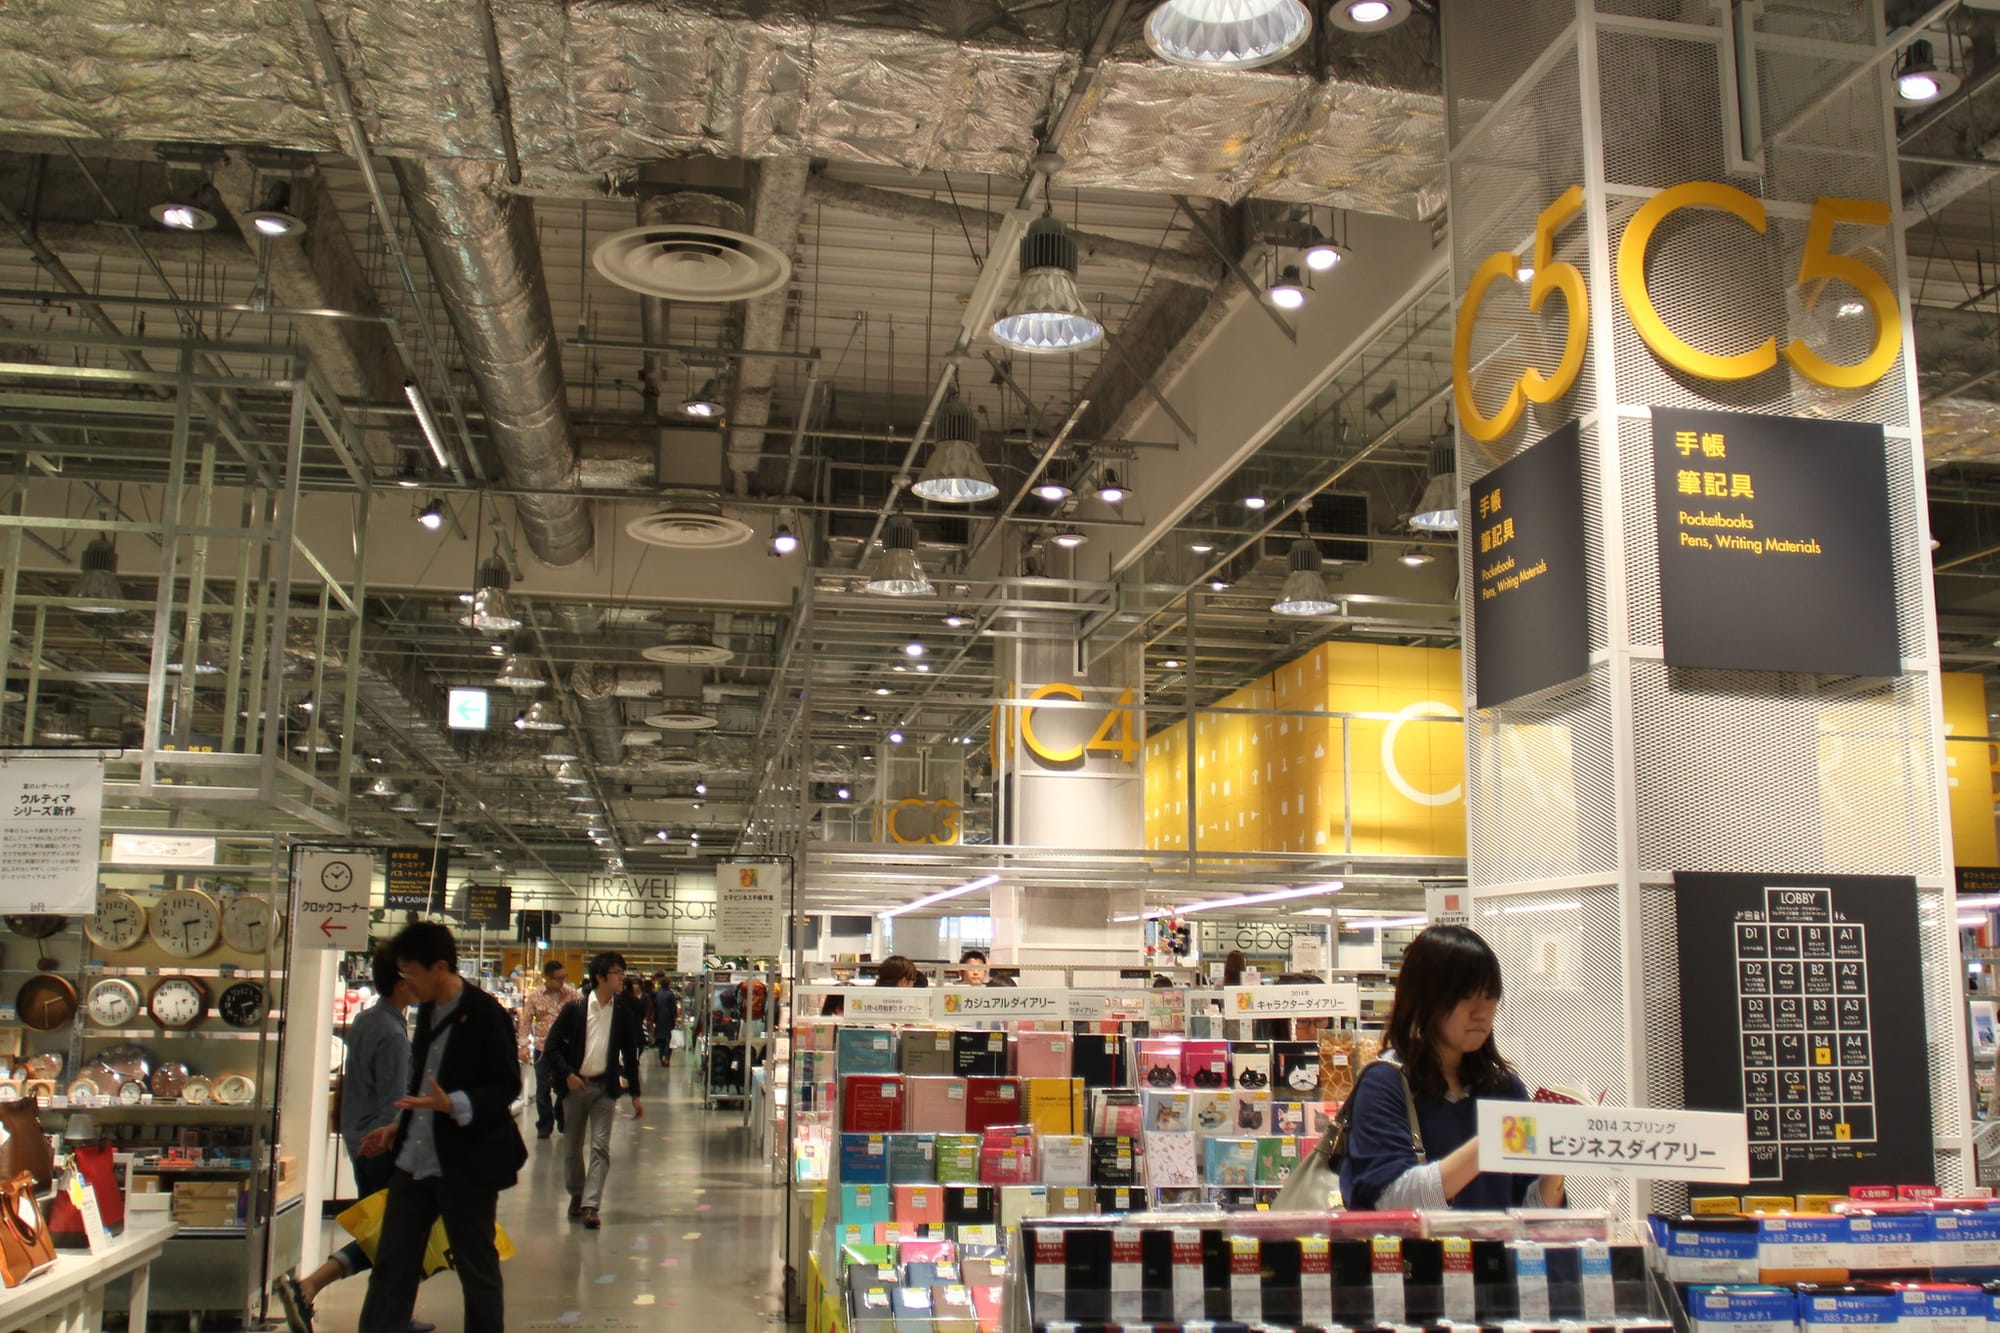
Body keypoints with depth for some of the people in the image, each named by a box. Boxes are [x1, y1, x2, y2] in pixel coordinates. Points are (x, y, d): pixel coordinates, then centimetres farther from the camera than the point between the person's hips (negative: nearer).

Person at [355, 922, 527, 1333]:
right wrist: (400, 1128, 16)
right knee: (390, 1267, 7)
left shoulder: (485, 1013, -14)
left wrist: (453, 1105, -29)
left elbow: (507, 1086, -16)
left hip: (467, 1163, -8)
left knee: (478, 1269, 6)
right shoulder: (428, 1010, 11)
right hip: (414, 1160, 8)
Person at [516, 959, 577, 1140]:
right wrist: (524, 1045, -5)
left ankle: (563, 1121, 26)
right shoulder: (534, 996, 0)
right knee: (543, 1089, 6)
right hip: (542, 1049, 0)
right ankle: (544, 1125, 19)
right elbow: (526, 1021, 3)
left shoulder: (571, 994, -1)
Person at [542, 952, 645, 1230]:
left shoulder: (624, 1013, 3)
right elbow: (553, 1045, 0)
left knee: (601, 1147, -8)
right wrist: (567, 1074, -13)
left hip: (605, 1087, 0)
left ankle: (590, 1205, -8)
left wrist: (635, 1094, 8)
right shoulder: (574, 1008, -2)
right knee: (572, 1147, 11)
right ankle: (576, 1194, 31)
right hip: (575, 1084, 0)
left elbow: (630, 1054, 8)